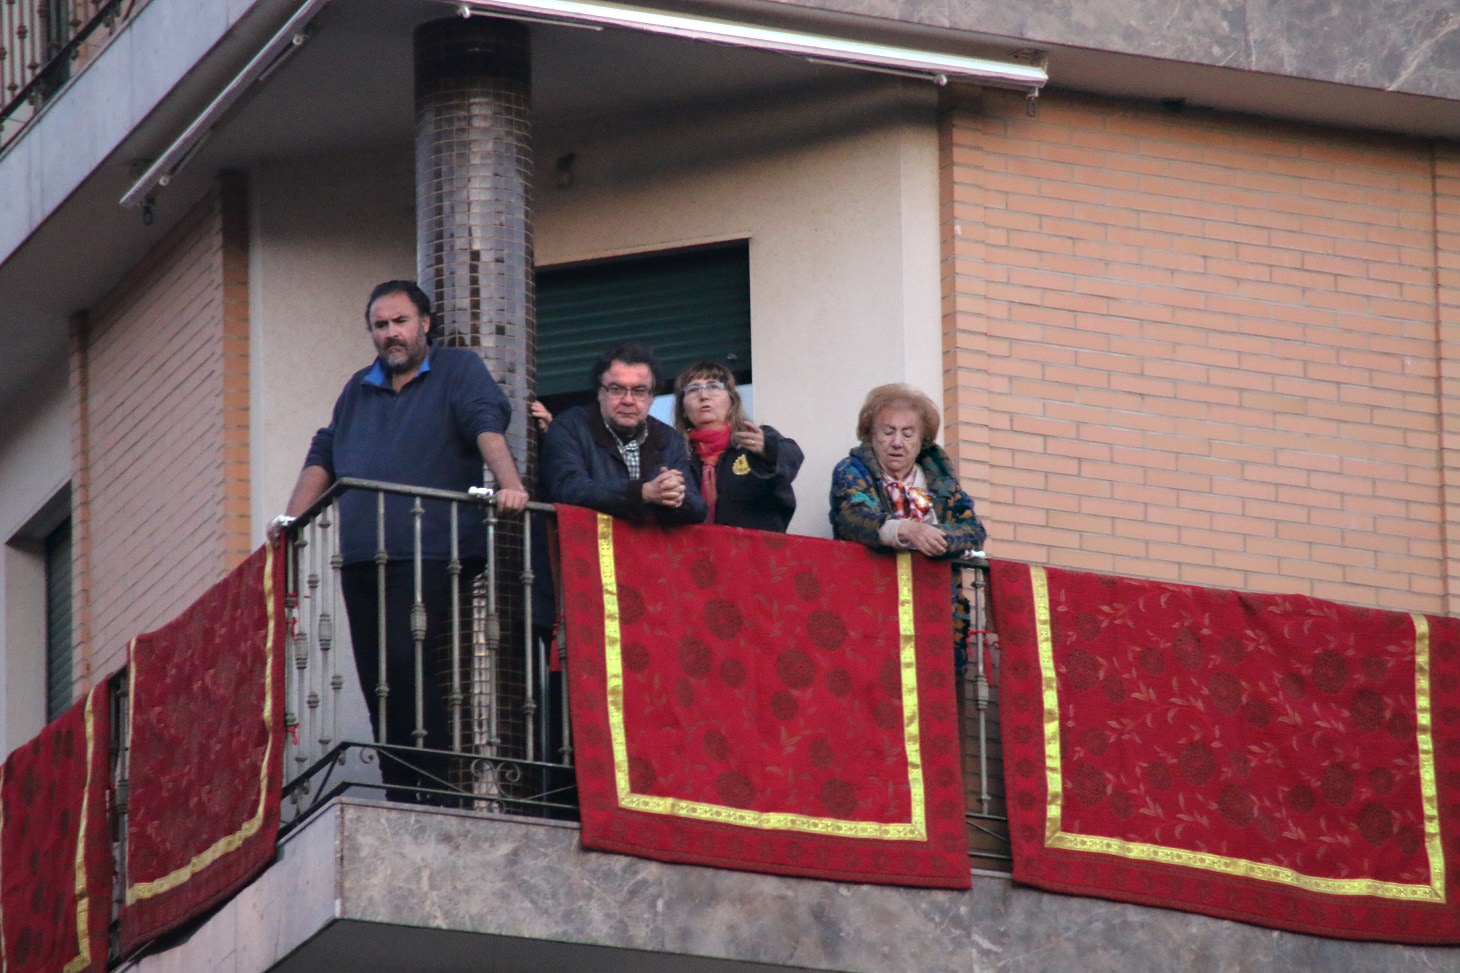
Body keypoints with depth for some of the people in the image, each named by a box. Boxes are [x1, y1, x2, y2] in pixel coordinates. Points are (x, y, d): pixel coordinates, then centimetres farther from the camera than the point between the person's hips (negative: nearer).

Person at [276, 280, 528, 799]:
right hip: (363, 557, 6)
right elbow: (323, 459, 26)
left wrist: (509, 485, -25)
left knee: (410, 666, -19)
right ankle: (398, 803, 2)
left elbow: (487, 427, -8)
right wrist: (289, 522, 14)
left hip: (429, 555, -6)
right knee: (376, 677, 1)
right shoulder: (360, 388, 23)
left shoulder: (458, 369, 8)